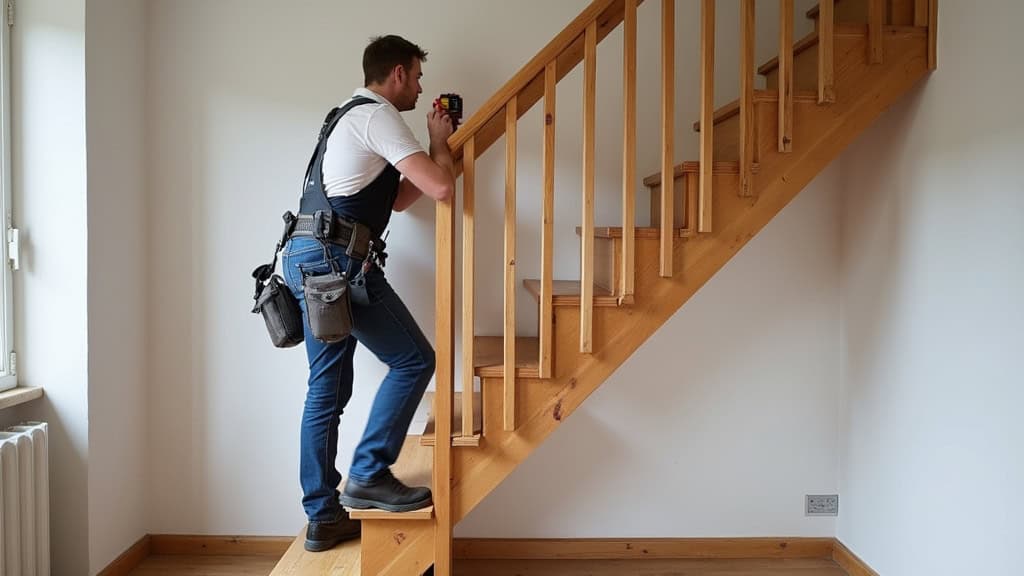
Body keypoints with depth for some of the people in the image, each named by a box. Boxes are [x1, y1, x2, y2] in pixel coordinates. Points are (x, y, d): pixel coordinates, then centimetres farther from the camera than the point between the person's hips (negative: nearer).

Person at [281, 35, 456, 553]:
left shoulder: (354, 118, 26)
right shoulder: (379, 116, -6)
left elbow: (398, 198, 29)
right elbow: (442, 188, -14)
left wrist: (434, 146, 24)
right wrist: (439, 143, 6)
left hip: (308, 259, 10)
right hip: (336, 259, -10)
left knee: (327, 390, 10)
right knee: (413, 360, -1)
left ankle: (323, 517, 16)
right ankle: (369, 475, 3)